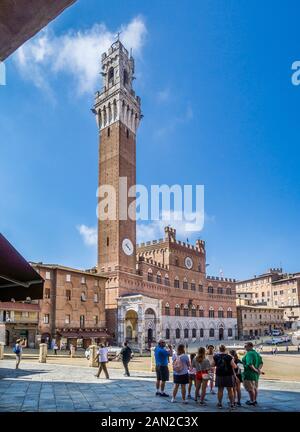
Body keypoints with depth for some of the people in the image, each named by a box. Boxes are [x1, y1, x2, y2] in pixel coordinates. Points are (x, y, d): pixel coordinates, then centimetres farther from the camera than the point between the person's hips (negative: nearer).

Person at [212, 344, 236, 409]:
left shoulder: (216, 356, -3)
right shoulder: (229, 357, -11)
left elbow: (213, 365, 8)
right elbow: (234, 366, -11)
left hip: (219, 375, 2)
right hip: (228, 375, -2)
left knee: (220, 390, 10)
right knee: (230, 390, 7)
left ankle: (219, 403, 16)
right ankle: (232, 404, 9)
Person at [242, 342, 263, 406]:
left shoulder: (249, 354, -20)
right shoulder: (256, 353, 9)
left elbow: (250, 364, -30)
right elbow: (261, 363, 6)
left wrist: (255, 370, -22)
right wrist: (259, 369, -8)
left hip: (249, 373, -9)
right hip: (255, 374, 9)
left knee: (250, 388, 3)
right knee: (255, 387, 19)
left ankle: (252, 401, 11)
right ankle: (255, 400, 29)